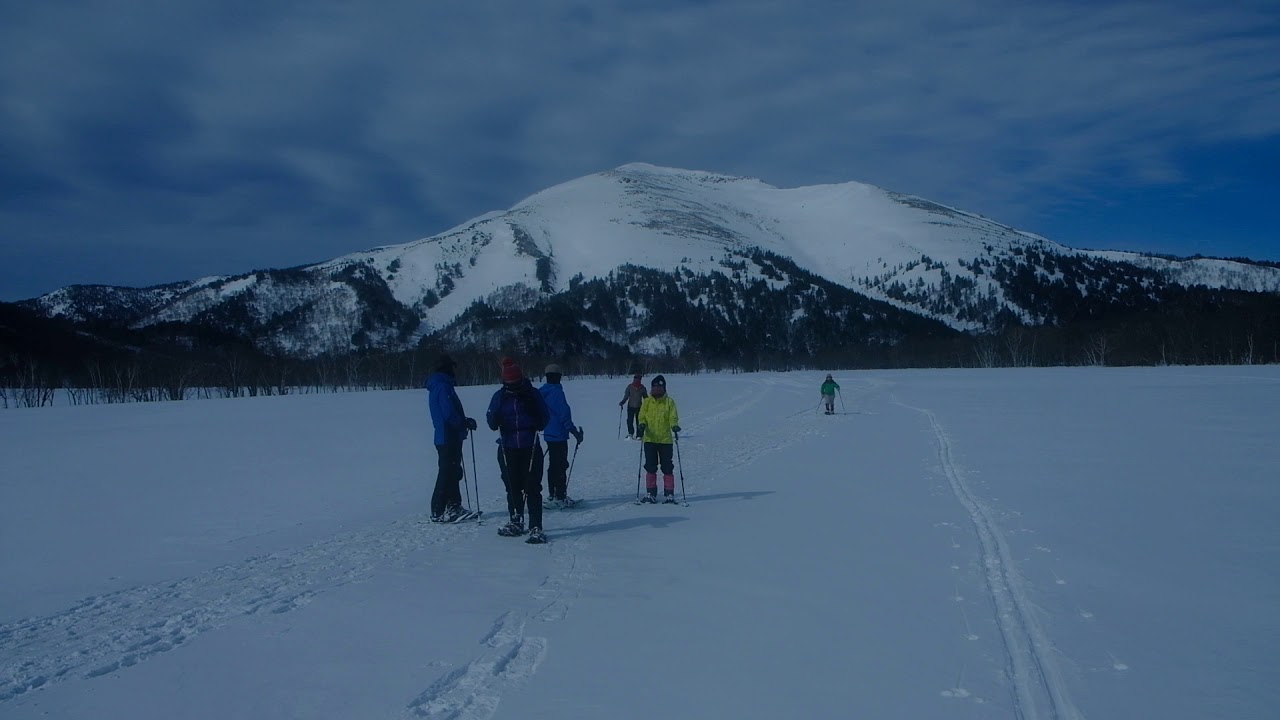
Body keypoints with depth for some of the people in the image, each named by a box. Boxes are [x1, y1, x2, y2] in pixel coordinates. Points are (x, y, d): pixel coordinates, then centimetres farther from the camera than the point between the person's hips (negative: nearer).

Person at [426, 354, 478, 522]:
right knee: (447, 473, -6)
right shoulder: (443, 387, -16)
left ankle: (454, 506, 24)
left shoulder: (436, 387, 15)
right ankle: (438, 512, -3)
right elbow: (450, 414, -22)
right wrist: (466, 423, -7)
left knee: (453, 472, 16)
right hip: (449, 437, -10)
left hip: (444, 437, 10)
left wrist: (464, 421, 7)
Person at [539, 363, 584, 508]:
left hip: (548, 434, 9)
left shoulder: (542, 392, 9)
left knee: (553, 465, 17)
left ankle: (553, 495, 23)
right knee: (561, 466, -4)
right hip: (559, 435, -9)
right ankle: (560, 497, -4)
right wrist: (575, 432, -15)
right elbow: (564, 415, -20)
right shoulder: (556, 392, -17)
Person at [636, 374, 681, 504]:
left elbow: (673, 417, -5)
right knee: (650, 468, 6)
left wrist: (674, 426, -25)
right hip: (650, 439, 2)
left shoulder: (669, 402, 2)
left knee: (667, 468, 1)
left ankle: (669, 494, 8)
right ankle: (651, 494, 14)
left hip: (665, 439, -2)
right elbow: (642, 417, 5)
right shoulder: (647, 402, 7)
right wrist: (642, 425, -17)